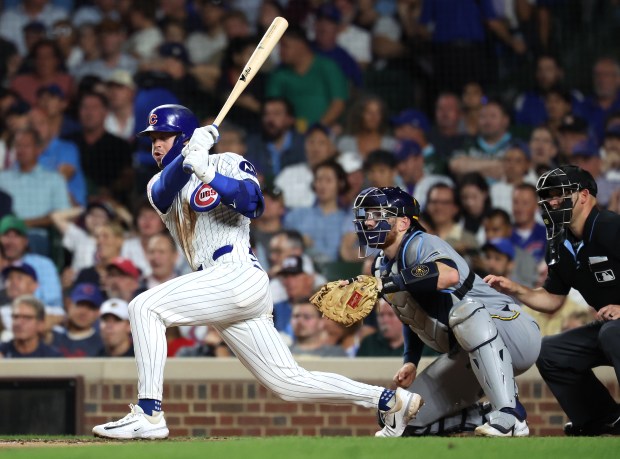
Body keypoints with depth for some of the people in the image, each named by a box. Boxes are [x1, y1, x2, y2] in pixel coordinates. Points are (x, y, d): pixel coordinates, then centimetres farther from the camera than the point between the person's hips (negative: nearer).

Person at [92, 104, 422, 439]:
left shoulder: (226, 163, 6)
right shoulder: (159, 185, 22)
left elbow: (253, 204, -14)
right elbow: (164, 193, -5)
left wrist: (208, 174, -28)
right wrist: (188, 156, -23)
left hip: (239, 275, -7)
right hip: (227, 294, 7)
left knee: (145, 307, -19)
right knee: (289, 382, 5)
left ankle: (148, 414, -25)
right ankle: (392, 400, 13)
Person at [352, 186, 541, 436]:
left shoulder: (419, 244, -18)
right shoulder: (382, 268, 7)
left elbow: (450, 275, -41)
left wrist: (391, 282, -39)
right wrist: (410, 361, 6)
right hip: (465, 356, 9)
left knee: (463, 309, -41)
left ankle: (509, 414, -40)